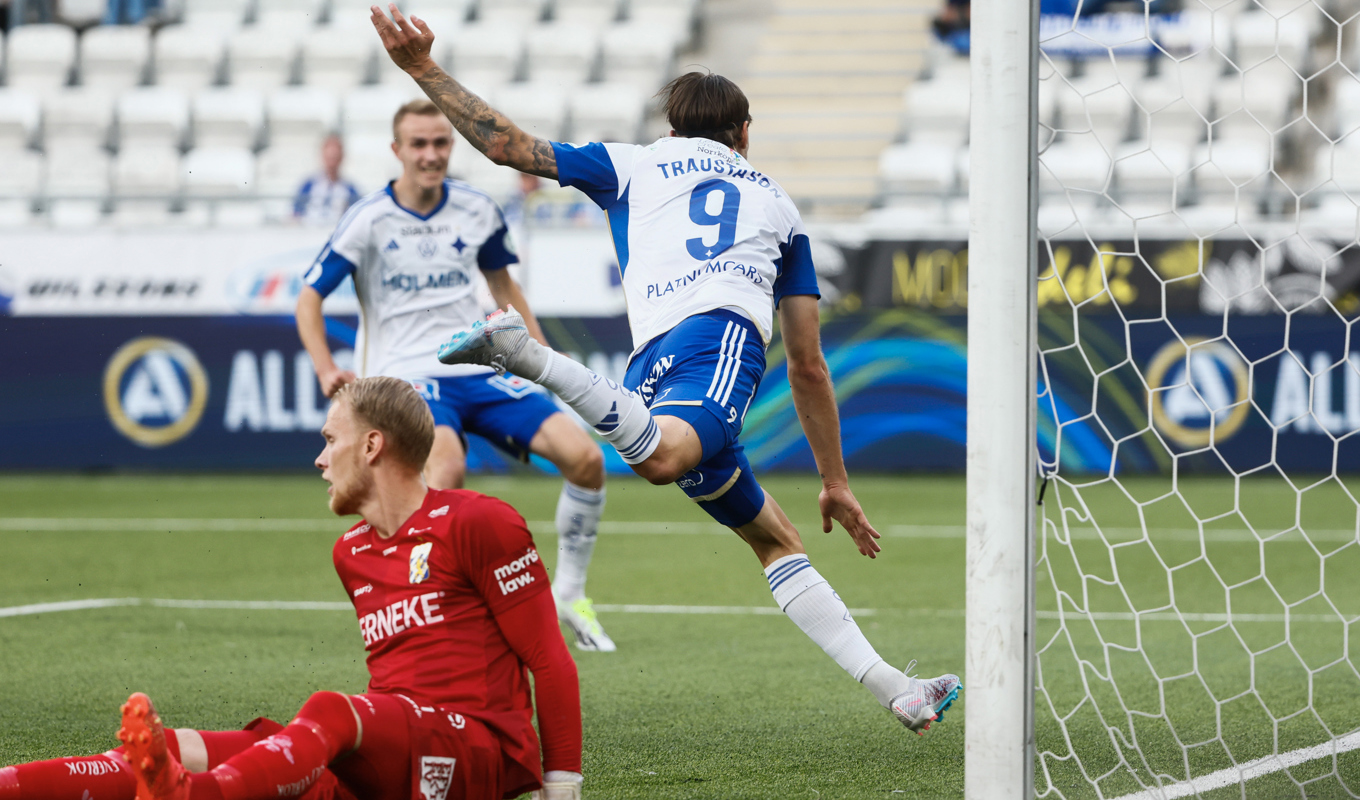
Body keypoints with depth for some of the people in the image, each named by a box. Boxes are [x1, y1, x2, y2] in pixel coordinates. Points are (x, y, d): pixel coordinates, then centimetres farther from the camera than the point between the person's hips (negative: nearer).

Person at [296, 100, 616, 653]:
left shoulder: (477, 211, 7)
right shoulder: (369, 220, -4)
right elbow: (309, 297, -2)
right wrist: (326, 369, -17)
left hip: (480, 371, 4)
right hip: (407, 376, -4)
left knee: (584, 457, -14)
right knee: (447, 468, -38)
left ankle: (569, 594, 6)